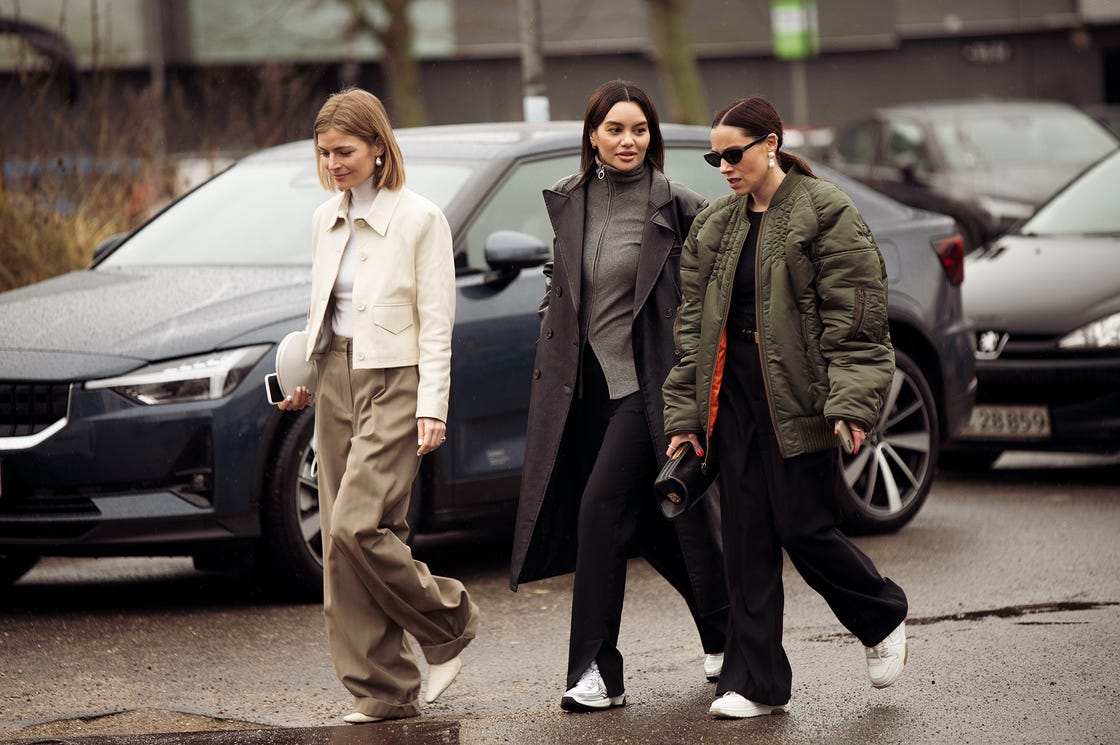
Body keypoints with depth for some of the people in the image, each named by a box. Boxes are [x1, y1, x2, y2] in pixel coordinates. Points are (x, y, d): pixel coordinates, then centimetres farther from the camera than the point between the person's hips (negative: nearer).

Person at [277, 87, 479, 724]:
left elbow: (436, 324, -8)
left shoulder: (420, 218, -6)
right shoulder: (326, 220, 13)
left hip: (394, 383, -7)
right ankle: (385, 690, 6)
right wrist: (304, 376, 10)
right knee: (343, 544, 2)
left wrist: (432, 407, -14)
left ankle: (449, 621, 4)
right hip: (337, 381, 7)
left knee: (357, 528, -19)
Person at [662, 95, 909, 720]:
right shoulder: (714, 228, 14)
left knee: (804, 528, -5)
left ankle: (885, 621, 22)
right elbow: (694, 327, 16)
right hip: (733, 394, 6)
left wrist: (849, 405, -19)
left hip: (797, 398, -6)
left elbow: (853, 318, -10)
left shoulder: (825, 213, -5)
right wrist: (684, 417, 11)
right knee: (748, 541, 4)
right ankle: (757, 684, 8)